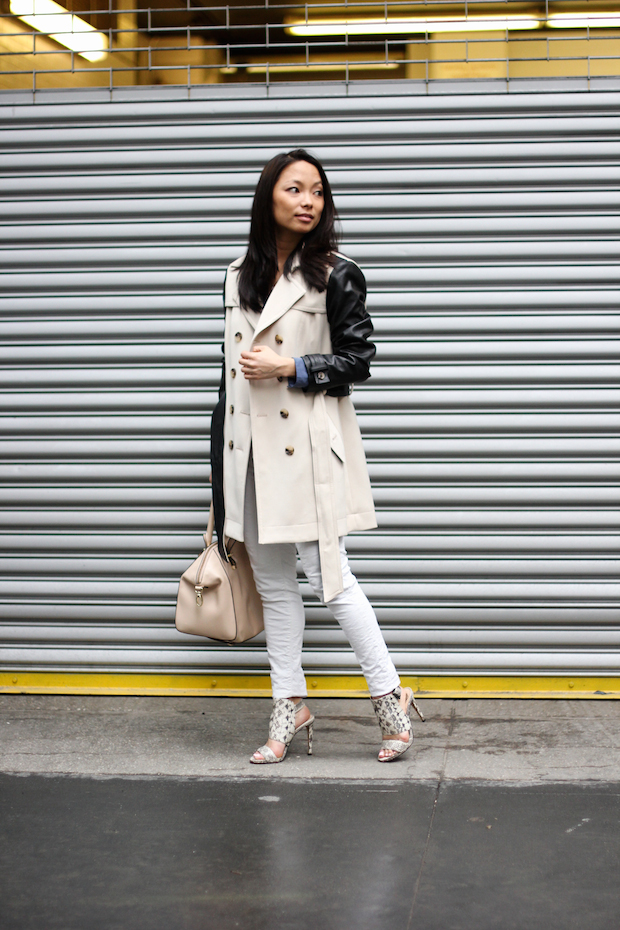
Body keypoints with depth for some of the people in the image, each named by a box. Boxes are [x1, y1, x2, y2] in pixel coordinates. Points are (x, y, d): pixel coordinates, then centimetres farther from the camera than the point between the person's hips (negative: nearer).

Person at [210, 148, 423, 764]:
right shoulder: (239, 278, 11)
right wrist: (222, 452, 17)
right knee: (272, 583, 10)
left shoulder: (336, 275, -4)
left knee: (329, 578, -6)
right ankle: (290, 706, 19)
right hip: (249, 448, 5)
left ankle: (390, 697, 8)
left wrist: (290, 368, -16)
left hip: (308, 446, -5)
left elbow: (357, 361, -4)